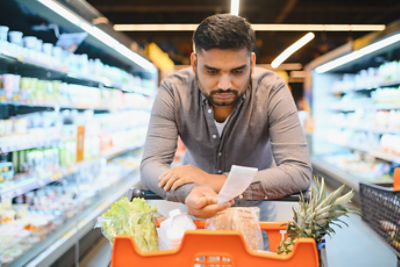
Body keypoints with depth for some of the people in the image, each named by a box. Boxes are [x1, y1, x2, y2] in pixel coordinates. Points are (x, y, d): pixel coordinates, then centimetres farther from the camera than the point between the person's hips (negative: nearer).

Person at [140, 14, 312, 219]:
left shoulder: (272, 90, -20)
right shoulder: (173, 90, -18)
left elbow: (300, 172, -26)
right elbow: (151, 165, -21)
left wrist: (218, 182, -34)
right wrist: (191, 192, -43)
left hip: (257, 202, -1)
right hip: (194, 208, 1)